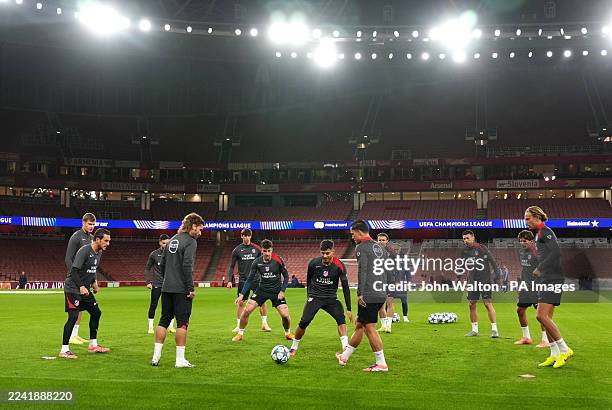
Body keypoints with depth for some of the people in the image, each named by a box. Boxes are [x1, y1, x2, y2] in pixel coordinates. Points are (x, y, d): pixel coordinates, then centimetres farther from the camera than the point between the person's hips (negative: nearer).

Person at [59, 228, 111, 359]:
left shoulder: (99, 253, 7)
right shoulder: (84, 251, -20)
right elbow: (74, 270, -24)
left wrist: (94, 282, 7)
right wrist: (81, 287, -32)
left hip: (85, 290, 9)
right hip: (73, 289, -9)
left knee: (96, 312, 11)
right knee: (73, 316, -15)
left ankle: (93, 345, 23)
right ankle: (64, 350, -8)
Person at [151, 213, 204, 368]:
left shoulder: (172, 240, 15)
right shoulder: (190, 242, -9)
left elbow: (162, 264, 17)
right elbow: (187, 266, -18)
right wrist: (191, 289, -15)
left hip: (166, 288, 7)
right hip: (181, 290, -7)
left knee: (164, 320, 12)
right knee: (182, 323, -2)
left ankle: (156, 356, 14)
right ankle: (180, 360, 0)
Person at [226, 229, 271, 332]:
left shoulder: (257, 249, 3)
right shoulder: (237, 250, 3)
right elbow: (232, 266, 6)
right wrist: (230, 280, -2)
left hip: (256, 279, 0)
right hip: (242, 280, 0)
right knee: (240, 302, 1)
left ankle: (264, 324, 9)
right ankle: (238, 325, 12)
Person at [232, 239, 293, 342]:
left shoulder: (278, 260, -15)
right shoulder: (257, 262, -10)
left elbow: (286, 276, -3)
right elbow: (250, 279, -2)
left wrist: (282, 291, -11)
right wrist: (242, 295, -7)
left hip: (276, 291, -1)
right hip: (262, 290, 1)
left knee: (285, 315, -12)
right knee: (247, 310, -12)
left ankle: (288, 333, 19)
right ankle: (240, 334, 9)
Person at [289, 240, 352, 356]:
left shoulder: (339, 266, -12)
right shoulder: (313, 263, -9)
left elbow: (345, 287, -8)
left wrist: (349, 309, -10)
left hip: (331, 298, 0)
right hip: (315, 297, 0)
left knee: (341, 318, -25)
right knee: (304, 322, -14)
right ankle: (294, 348, 8)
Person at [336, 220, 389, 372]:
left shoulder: (361, 247, -8)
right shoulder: (380, 247, 17)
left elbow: (362, 271, -17)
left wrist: (360, 294, -18)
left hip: (368, 296, -9)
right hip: (381, 294, 9)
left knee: (370, 328, -2)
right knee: (359, 325, 17)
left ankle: (381, 364, 1)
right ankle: (345, 356, 27)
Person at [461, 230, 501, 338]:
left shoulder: (481, 248, -8)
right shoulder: (464, 251, 8)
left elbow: (492, 261, -7)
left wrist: (496, 273, -12)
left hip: (485, 280, -6)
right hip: (473, 281, 6)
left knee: (488, 303, -10)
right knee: (472, 305, 5)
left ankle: (494, 329, -5)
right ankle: (474, 330, 14)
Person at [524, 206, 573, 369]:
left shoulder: (545, 231, -9)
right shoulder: (539, 233, 21)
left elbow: (556, 251, -23)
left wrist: (540, 269, -19)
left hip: (553, 279, -10)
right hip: (546, 280, 10)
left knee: (541, 315, -15)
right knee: (546, 318, 9)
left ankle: (564, 350, -5)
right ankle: (554, 355, 13)